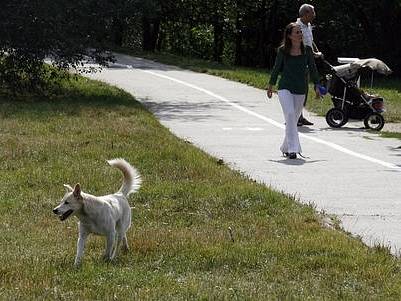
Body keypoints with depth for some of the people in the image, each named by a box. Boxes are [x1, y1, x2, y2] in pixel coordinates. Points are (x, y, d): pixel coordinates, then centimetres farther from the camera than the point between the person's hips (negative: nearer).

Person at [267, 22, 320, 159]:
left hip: (300, 90, 3)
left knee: (293, 119, 10)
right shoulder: (283, 51, -3)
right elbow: (276, 68, 9)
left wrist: (317, 86, 3)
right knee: (290, 115, -19)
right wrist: (271, 85, 14)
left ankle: (286, 147, 26)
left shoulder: (307, 50, 0)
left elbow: (312, 69, 7)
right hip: (285, 88, -3)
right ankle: (292, 149, -21)